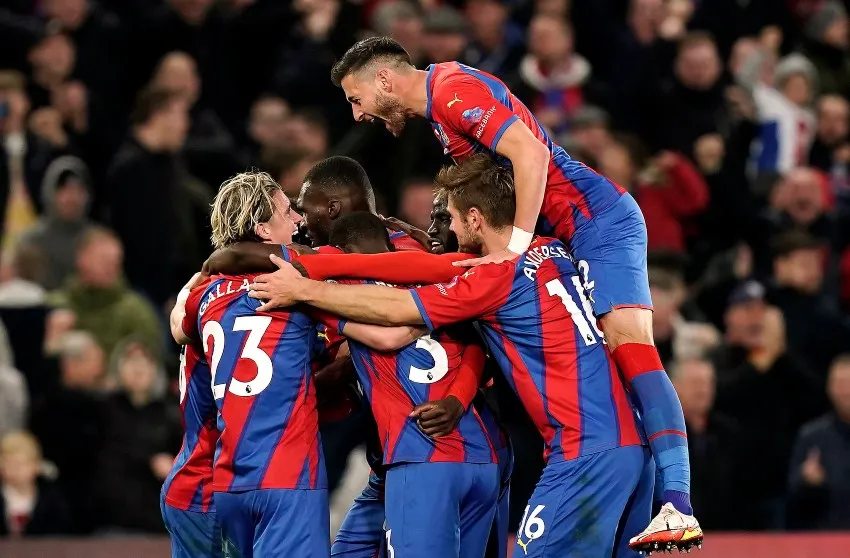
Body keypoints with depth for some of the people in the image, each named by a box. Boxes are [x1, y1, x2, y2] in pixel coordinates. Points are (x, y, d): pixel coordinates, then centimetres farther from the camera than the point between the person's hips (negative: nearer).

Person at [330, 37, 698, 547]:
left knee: (630, 347, -20)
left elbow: (530, 151, -24)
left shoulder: (454, 88, -12)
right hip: (575, 236, 11)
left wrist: (516, 243, -24)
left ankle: (679, 505, -31)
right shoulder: (441, 106, 19)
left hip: (599, 219, -11)